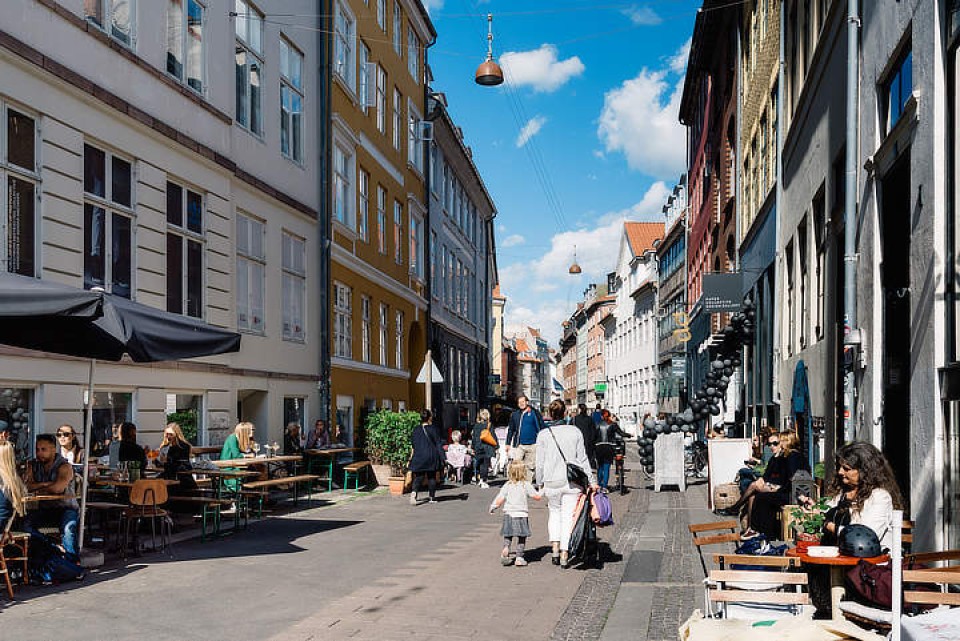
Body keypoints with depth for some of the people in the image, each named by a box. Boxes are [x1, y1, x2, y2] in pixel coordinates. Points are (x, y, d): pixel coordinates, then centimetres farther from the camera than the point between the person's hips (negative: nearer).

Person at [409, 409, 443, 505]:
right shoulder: (433, 429, -7)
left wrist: (410, 459, 16)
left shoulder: (415, 430, 3)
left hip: (419, 457, 2)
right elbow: (438, 444, -6)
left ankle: (414, 492, -21)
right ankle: (432, 497, 16)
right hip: (432, 457, -2)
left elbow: (413, 447, 8)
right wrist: (442, 458, -3)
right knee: (431, 477, 11)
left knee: (418, 477, 4)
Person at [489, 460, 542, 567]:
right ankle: (519, 557, 6)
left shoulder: (507, 485, 0)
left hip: (509, 514, 2)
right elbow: (537, 497, -1)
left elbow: (499, 500, -3)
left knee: (508, 536, 16)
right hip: (521, 514, -2)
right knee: (522, 537, 9)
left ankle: (506, 548, -9)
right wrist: (541, 493, 21)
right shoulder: (526, 485, -4)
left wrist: (493, 507, 15)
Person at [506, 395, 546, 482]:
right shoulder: (515, 415, 8)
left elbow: (541, 427, 0)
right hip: (519, 445, 1)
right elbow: (510, 430, 14)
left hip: (532, 445, -1)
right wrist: (508, 443, 9)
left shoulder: (534, 413, 0)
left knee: (529, 466, 7)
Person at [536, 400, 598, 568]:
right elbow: (582, 459, 1)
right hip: (572, 481, 0)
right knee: (568, 516, 5)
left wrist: (539, 483, 10)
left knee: (554, 512, 20)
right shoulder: (575, 431, 0)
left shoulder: (543, 434, -3)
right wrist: (591, 480, 5)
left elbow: (540, 462, 0)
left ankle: (555, 547, 7)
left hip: (552, 482, 0)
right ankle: (564, 554, 3)